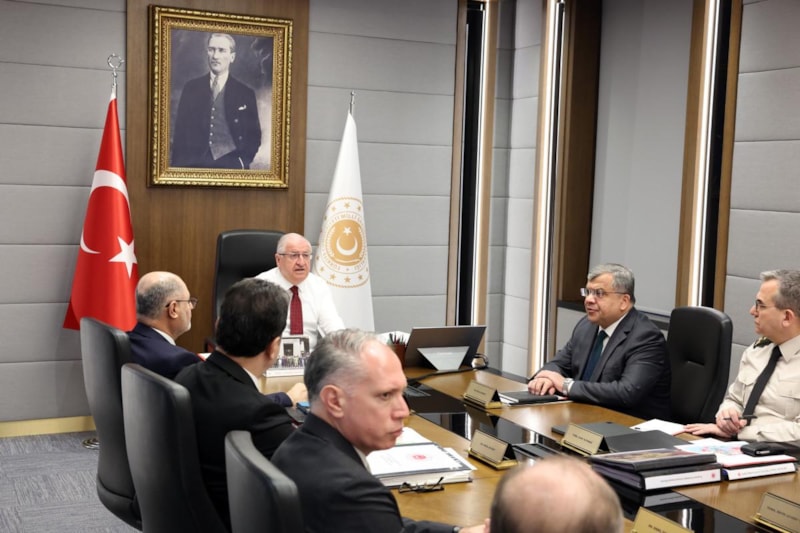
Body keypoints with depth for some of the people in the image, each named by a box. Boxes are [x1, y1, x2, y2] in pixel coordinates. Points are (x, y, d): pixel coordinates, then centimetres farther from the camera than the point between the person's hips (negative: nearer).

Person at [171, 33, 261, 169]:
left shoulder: (245, 93, 7)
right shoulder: (191, 87, 11)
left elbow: (254, 136, 9)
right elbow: (180, 131, 9)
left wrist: (242, 161, -6)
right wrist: (177, 166, 1)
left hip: (230, 164, 0)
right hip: (194, 164, 1)